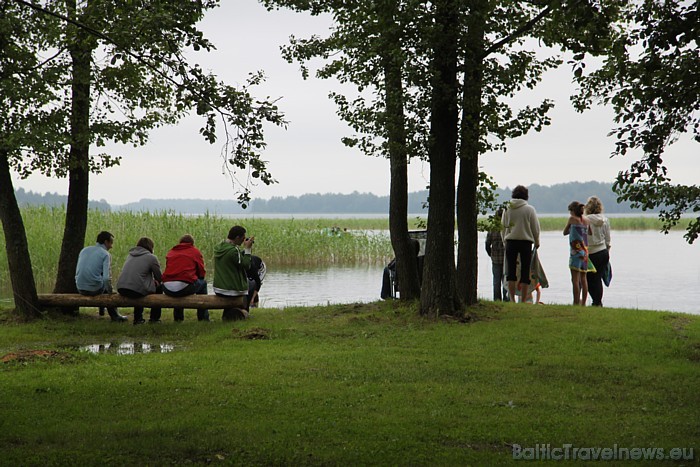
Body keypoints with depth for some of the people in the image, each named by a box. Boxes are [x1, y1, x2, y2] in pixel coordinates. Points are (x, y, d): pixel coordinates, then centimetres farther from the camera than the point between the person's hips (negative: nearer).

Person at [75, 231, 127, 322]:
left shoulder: (84, 250, 9)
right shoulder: (106, 254, -8)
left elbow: (77, 271, 16)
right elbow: (107, 278, -17)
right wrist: (110, 293, -2)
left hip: (80, 289, 5)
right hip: (94, 289, -5)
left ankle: (102, 310, 40)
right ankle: (114, 315, 32)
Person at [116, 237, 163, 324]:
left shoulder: (130, 255, 21)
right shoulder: (151, 257, 2)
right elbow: (159, 278, 6)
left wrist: (152, 280, 30)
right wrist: (156, 281, 29)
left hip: (121, 289, 6)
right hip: (137, 290, -6)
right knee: (159, 287, 21)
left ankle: (138, 318, 36)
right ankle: (154, 318, 27)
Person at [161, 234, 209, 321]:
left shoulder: (171, 252, 20)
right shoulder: (195, 251, 11)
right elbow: (202, 273, 12)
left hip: (167, 290, 4)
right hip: (185, 287, -4)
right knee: (203, 283, 29)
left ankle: (178, 318, 43)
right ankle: (203, 318, 29)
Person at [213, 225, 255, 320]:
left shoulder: (218, 248, 3)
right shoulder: (233, 250, -24)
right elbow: (246, 265, -16)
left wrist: (245, 248, 9)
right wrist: (248, 249, -11)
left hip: (218, 289, 8)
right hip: (232, 290, -8)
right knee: (252, 284, 20)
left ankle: (227, 314, 30)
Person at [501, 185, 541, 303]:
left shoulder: (507, 209, 2)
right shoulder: (529, 209, -5)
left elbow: (503, 227, 7)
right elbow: (535, 228, 0)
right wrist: (537, 241, 15)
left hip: (511, 241, 2)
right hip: (526, 241, -2)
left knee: (511, 271, 7)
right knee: (525, 272, 3)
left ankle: (512, 299, 0)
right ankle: (523, 300, 1)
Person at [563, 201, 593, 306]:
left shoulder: (572, 219, -2)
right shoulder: (586, 220, 10)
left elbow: (565, 232, 7)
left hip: (576, 250, -6)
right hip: (585, 250, 6)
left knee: (575, 279, -8)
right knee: (583, 278, 11)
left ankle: (576, 303, -13)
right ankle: (583, 303, 14)